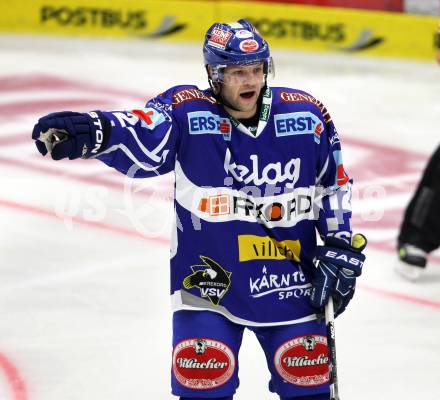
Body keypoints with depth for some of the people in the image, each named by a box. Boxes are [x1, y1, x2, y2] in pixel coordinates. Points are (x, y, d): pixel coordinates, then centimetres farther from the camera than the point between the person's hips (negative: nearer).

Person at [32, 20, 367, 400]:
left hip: (290, 281, 2)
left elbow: (334, 186, 10)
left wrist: (340, 248, 5)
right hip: (207, 280, -2)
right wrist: (91, 132, -52)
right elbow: (142, 142, -32)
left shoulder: (307, 117, -3)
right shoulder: (187, 112, -13)